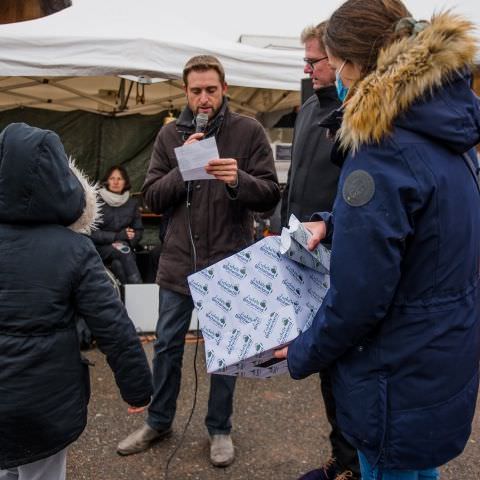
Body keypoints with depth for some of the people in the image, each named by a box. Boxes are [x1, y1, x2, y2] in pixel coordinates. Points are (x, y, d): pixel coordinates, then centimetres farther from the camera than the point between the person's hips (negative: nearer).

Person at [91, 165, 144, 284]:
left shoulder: (132, 203, 9)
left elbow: (138, 231, 10)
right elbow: (92, 232, -9)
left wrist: (128, 242, -11)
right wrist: (117, 236, -19)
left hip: (124, 248, 3)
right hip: (101, 248, -3)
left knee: (118, 265, -32)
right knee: (123, 249, -34)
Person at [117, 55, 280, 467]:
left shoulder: (248, 131, -5)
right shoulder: (170, 135, 3)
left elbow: (270, 196, -8)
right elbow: (152, 198, 0)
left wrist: (238, 180, -28)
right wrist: (183, 167, -15)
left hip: (229, 263, -2)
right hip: (178, 261, 3)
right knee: (167, 345, 15)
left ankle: (220, 428, 32)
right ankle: (159, 421, 36)